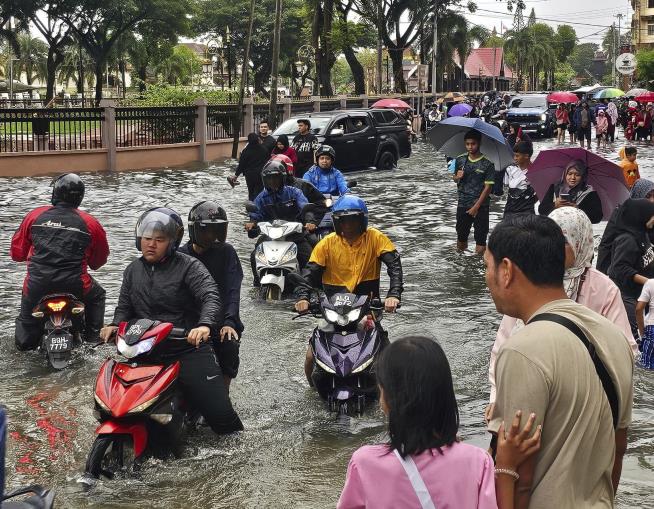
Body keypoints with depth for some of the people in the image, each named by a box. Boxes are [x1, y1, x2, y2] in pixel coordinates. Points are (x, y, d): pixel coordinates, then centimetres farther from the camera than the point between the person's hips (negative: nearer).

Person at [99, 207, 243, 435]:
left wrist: (205, 325, -39)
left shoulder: (189, 266, -5)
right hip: (147, 354, 5)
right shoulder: (133, 270, 14)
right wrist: (115, 325, -4)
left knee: (219, 412, -9)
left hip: (189, 350, -5)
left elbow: (211, 296, -19)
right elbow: (124, 306, 19)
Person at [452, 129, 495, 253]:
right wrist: (457, 177, -10)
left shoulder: (487, 164, -10)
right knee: (461, 235, 13)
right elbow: (454, 178, 16)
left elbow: (488, 187, -11)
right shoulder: (460, 161, 2)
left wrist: (476, 207, -14)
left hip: (481, 206, -4)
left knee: (480, 238, 0)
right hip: (463, 205, 4)